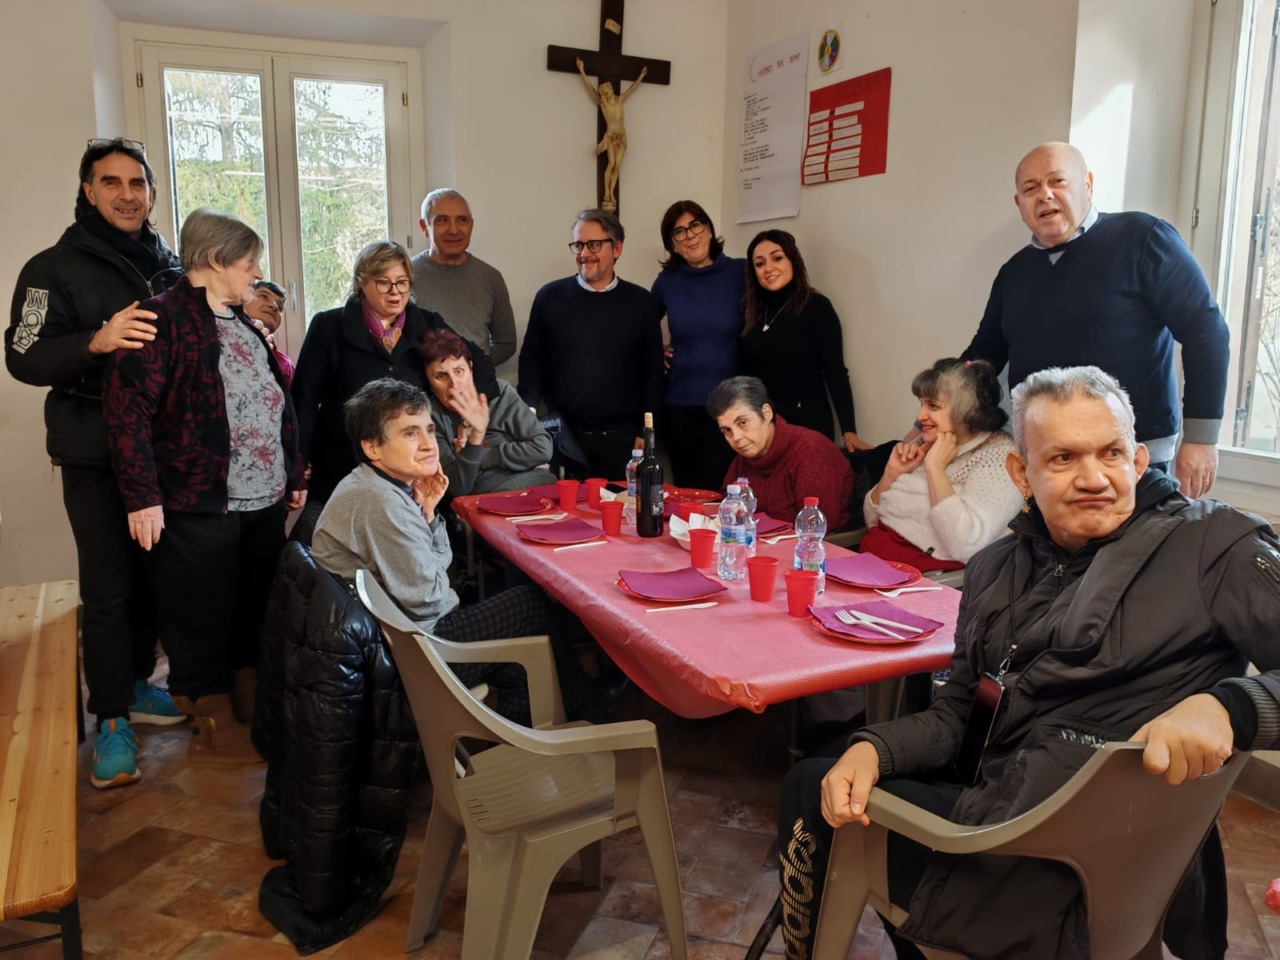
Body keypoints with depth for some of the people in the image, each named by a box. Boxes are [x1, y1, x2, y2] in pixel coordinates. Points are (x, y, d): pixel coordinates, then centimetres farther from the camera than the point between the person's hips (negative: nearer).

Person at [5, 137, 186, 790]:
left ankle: (136, 685, 31)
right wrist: (96, 341, -29)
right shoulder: (54, 269, -4)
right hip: (96, 458, -4)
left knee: (151, 576, 13)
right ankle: (111, 718, 12)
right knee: (107, 588, -1)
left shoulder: (170, 266, 11)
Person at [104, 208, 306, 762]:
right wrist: (141, 495, -18)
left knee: (258, 612, 16)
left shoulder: (244, 324, 16)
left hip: (264, 501, 8)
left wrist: (294, 475, 19)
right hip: (198, 506, -8)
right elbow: (127, 410, -16)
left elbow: (277, 406, 20)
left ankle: (253, 709, 31)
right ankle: (213, 726, 20)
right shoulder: (165, 319, -11)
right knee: (202, 618, 5)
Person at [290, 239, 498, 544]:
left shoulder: (428, 326, 6)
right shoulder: (330, 327, -1)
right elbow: (304, 400, 0)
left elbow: (478, 362, 14)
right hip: (340, 473, -2)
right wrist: (300, 464, -5)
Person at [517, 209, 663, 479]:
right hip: (563, 439, 0)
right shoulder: (550, 297, 3)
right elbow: (531, 363, 6)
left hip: (622, 440, 0)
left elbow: (653, 372, 5)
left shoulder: (641, 302, 3)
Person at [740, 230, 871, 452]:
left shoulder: (817, 306, -6)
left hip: (807, 423, -4)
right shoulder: (749, 309, 6)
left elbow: (835, 372, -9)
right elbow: (745, 371, 6)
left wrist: (848, 431, -15)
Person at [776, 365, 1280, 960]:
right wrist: (872, 749, -10)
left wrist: (1229, 704, -36)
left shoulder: (1213, 545, -9)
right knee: (809, 785, 8)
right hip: (989, 808, 6)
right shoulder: (996, 568, 9)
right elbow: (955, 712, 10)